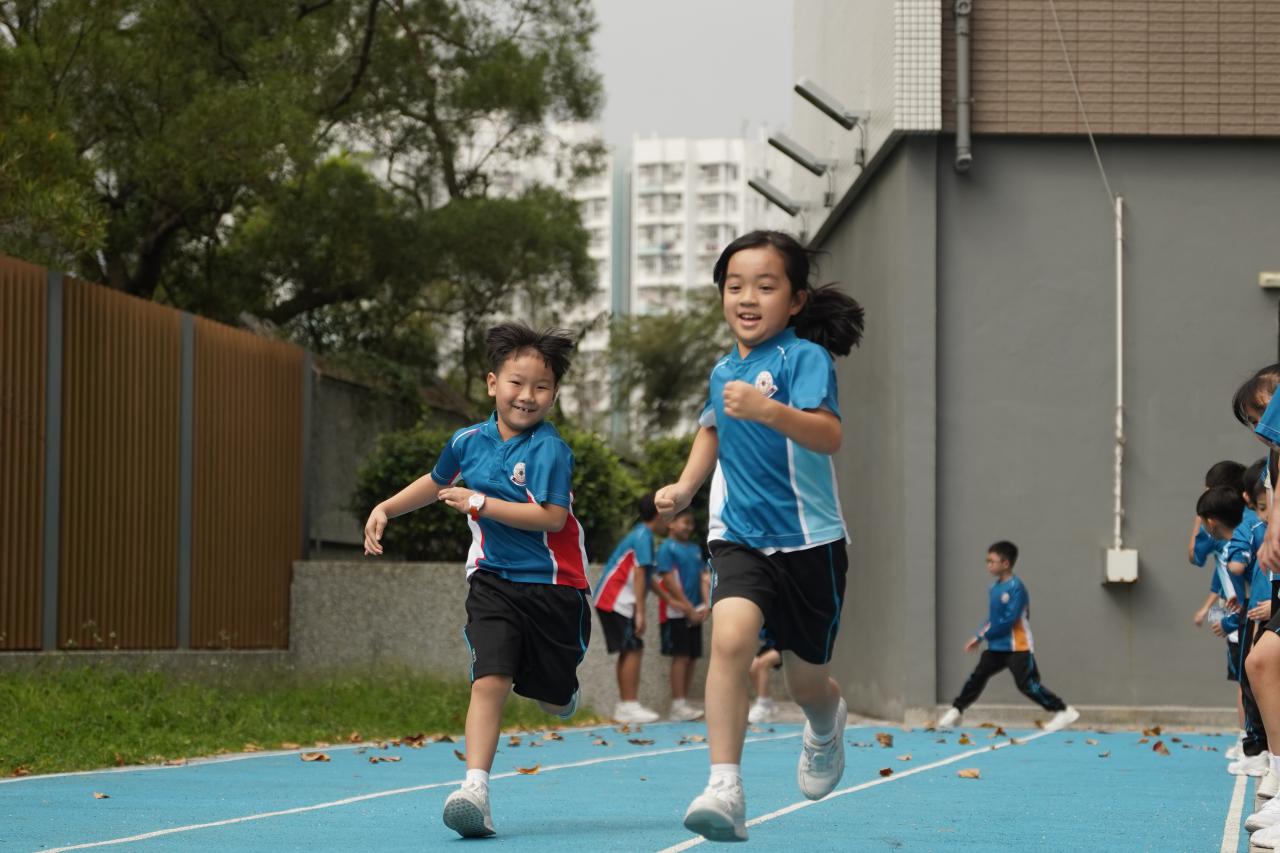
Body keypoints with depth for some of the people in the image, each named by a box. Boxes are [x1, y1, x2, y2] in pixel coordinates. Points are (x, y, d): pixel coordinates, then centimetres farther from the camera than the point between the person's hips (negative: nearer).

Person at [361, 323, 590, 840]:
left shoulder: (549, 449, -14)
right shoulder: (468, 442, 3)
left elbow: (551, 517, -24)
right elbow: (437, 482, 25)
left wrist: (481, 504, -24)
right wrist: (385, 509, 19)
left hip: (552, 585, -2)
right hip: (493, 580, 2)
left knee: (553, 697, 13)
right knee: (489, 680, -17)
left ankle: (562, 691, 52)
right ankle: (475, 787, -21)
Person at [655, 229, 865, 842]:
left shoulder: (805, 357, -12)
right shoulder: (724, 370, 8)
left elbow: (828, 436, -29)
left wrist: (767, 409, -44)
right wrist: (685, 486, 18)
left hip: (808, 540, -3)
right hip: (740, 535, 4)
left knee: (806, 682, 10)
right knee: (730, 637, -25)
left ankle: (827, 723, 49)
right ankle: (725, 788, -28)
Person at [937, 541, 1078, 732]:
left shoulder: (1016, 587, -18)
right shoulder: (995, 588, 8)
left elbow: (1009, 620, -22)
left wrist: (982, 635, -15)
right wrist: (980, 637, 3)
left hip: (1018, 648, -8)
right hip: (997, 647, 8)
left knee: (1028, 684, -9)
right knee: (977, 677, 5)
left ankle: (1064, 712, -1)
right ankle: (956, 711, 13)